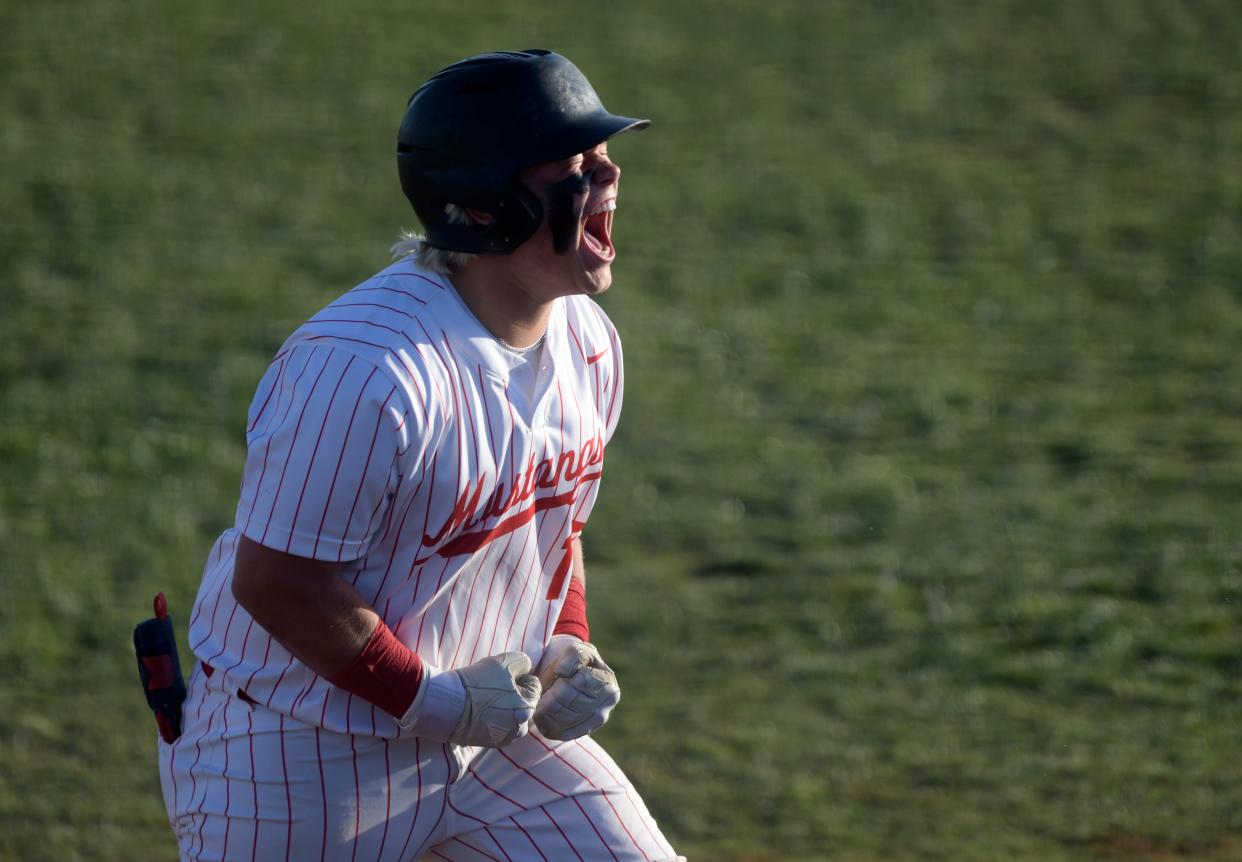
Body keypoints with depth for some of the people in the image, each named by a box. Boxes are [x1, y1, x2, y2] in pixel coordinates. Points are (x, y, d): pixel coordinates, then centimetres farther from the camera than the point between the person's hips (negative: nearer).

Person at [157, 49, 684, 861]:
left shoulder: (588, 344, 1)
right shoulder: (365, 368, -28)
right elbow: (274, 580, -25)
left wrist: (569, 651, 0)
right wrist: (429, 701, -21)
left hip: (494, 726, 8)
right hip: (302, 756, -7)